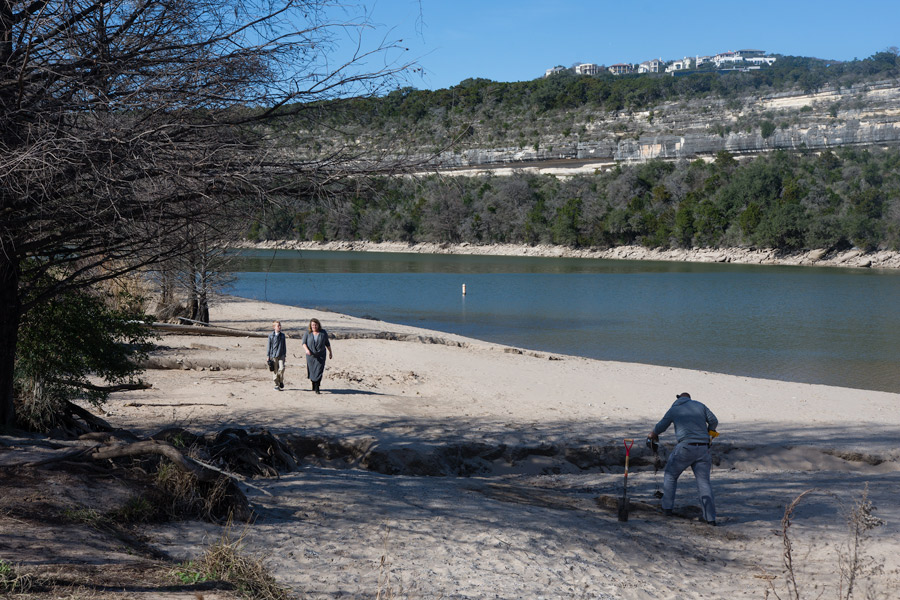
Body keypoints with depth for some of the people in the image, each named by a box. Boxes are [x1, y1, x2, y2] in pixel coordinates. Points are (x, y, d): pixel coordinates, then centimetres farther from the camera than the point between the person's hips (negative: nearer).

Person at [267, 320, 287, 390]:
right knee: (275, 371, 2)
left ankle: (281, 381, 10)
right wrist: (268, 355, 3)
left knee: (281, 368, -13)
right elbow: (269, 346, 4)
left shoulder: (282, 335, 8)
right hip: (273, 355, -1)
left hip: (281, 355, 1)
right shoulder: (271, 336, 1)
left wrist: (285, 355, 12)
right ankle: (277, 384, 12)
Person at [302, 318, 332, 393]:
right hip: (310, 355, 1)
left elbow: (327, 343, 11)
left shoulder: (323, 333, 1)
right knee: (312, 371, 8)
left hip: (320, 355, -1)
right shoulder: (307, 333, 0)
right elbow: (304, 343, -3)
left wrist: (330, 352, 16)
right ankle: (313, 384, 31)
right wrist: (306, 349, -21)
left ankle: (316, 388, -12)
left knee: (319, 371, -11)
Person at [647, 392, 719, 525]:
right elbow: (714, 421, 12)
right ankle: (710, 517, 2)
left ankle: (667, 508, 17)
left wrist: (653, 434, 38)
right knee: (704, 481, 7)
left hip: (685, 447, -2)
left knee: (670, 476, 18)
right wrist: (709, 432, 32)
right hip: (703, 448, 3)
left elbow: (661, 426, 17)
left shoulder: (674, 410, 9)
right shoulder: (699, 405, 13)